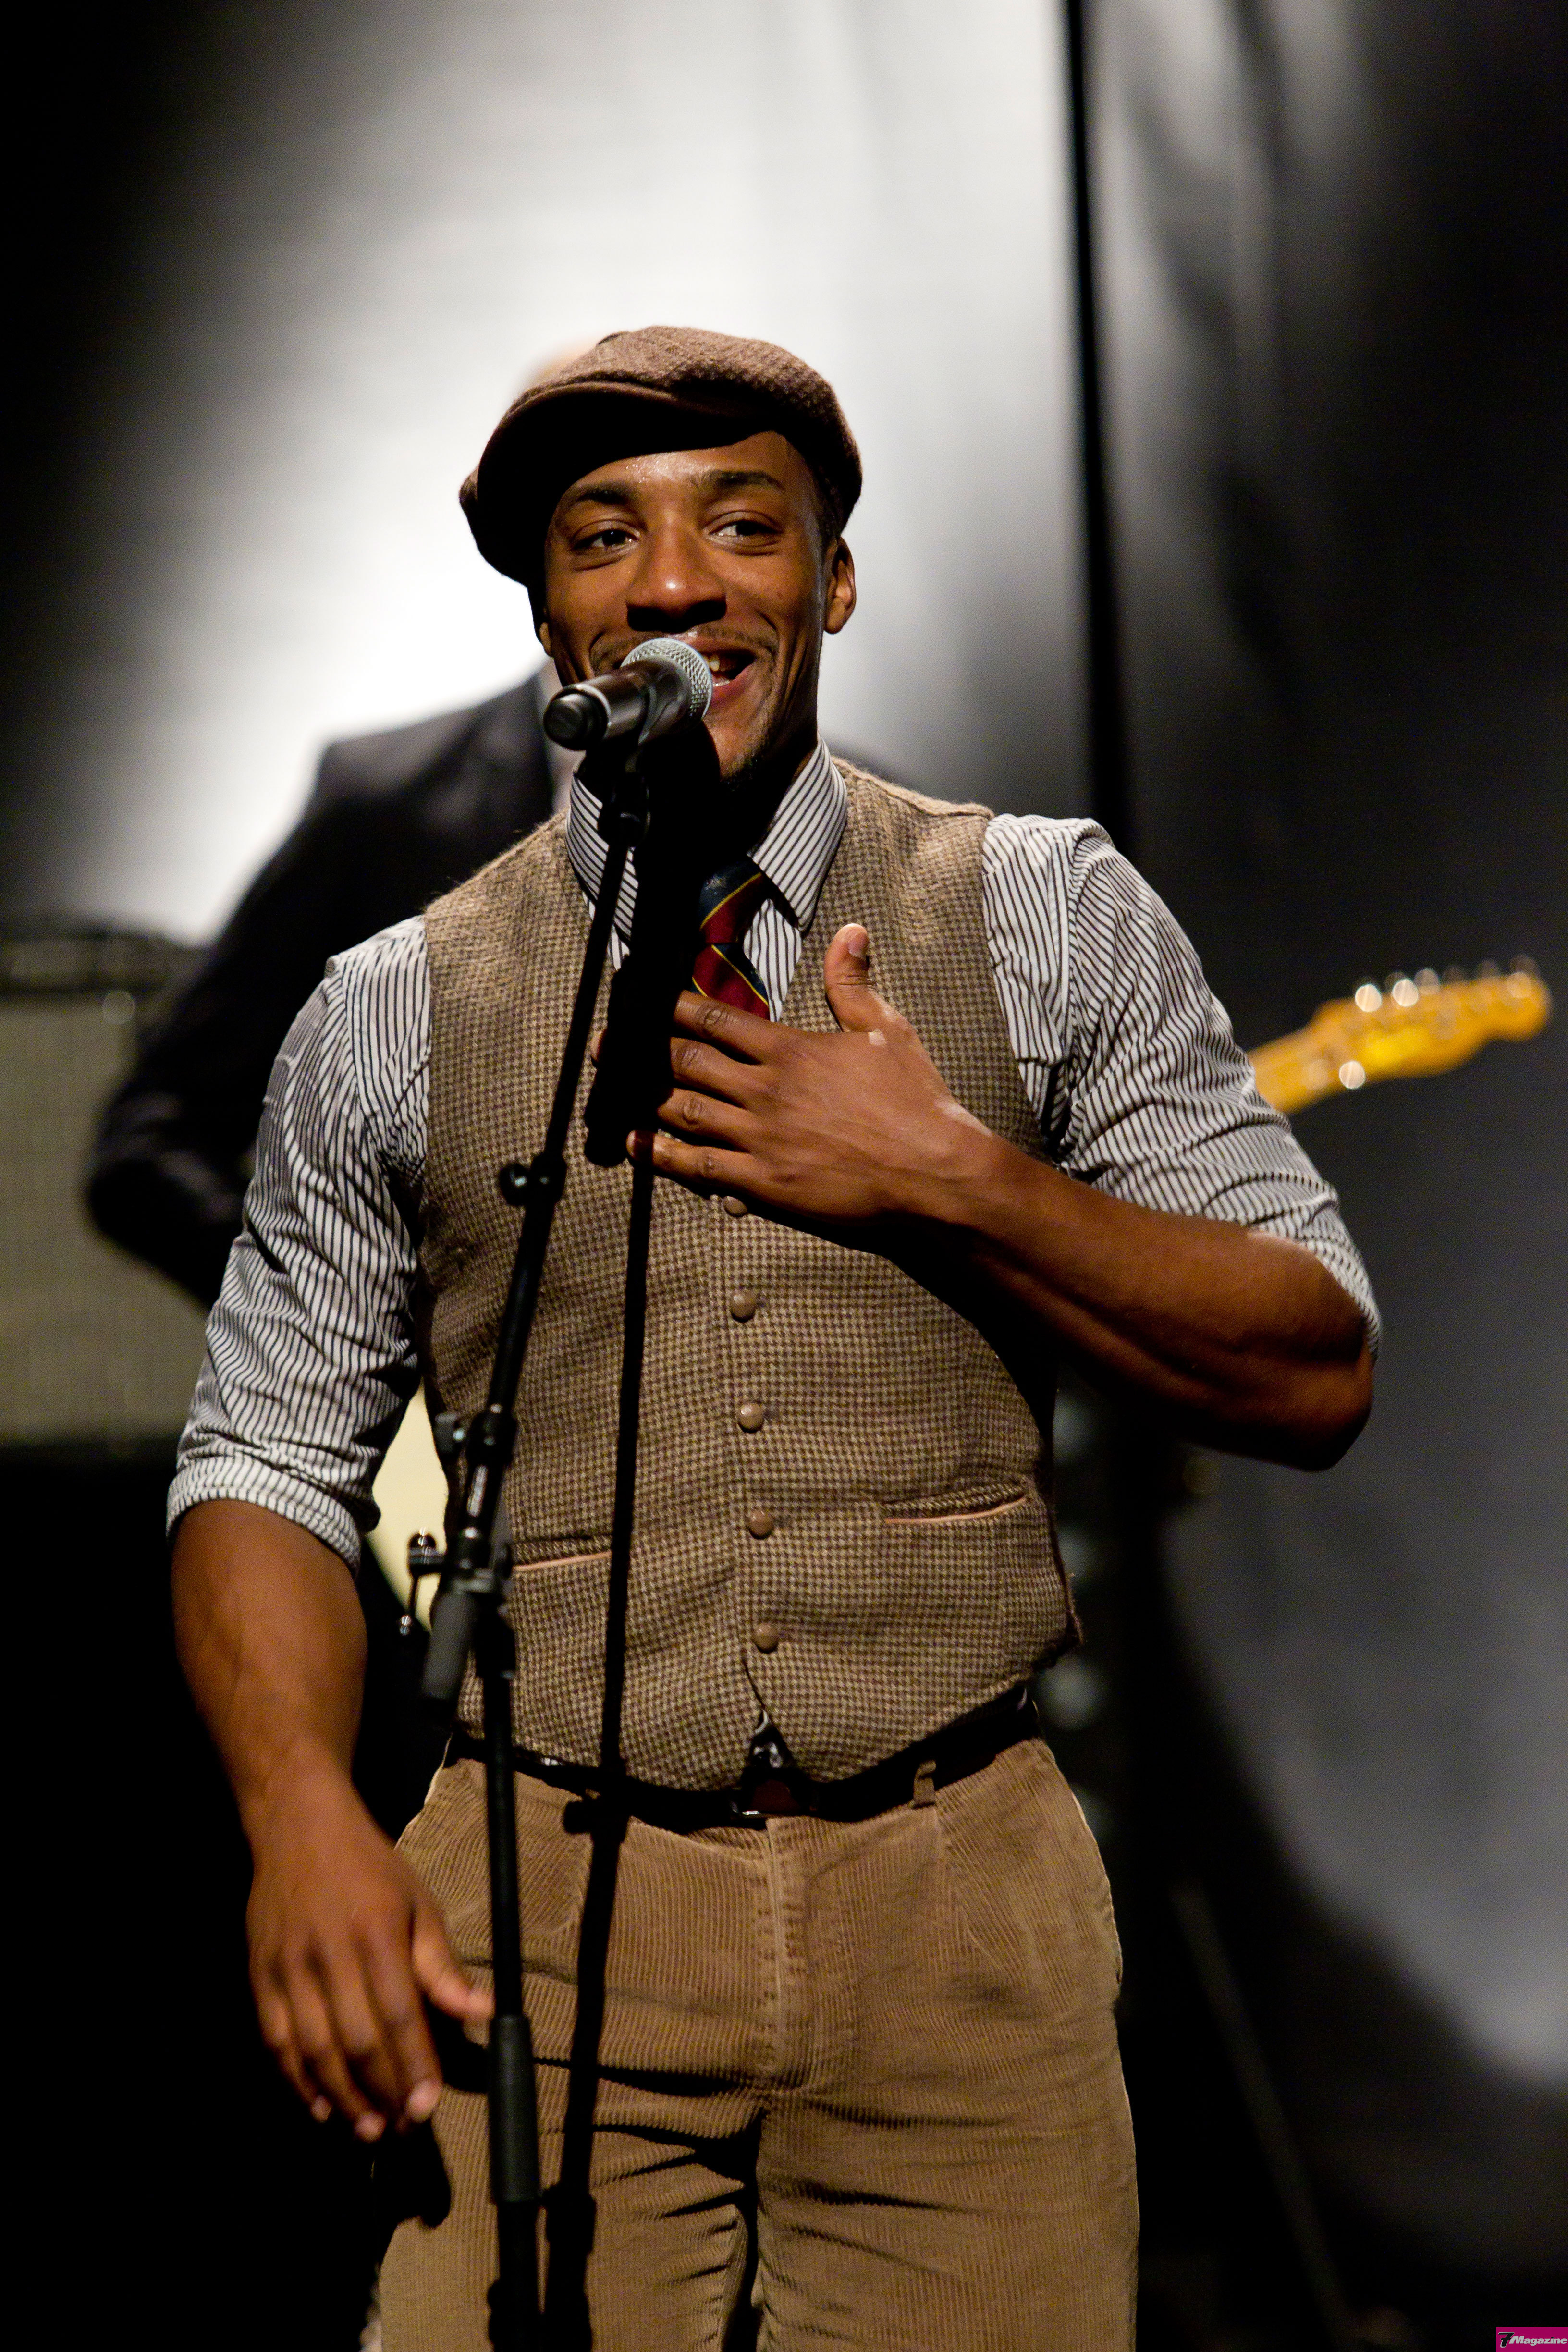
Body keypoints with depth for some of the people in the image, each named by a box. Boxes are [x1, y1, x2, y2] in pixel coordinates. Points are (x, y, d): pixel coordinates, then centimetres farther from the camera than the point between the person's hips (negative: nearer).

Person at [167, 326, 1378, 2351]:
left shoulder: (1052, 920, 6)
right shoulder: (390, 1018, 8)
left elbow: (1314, 1376, 4)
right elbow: (270, 1456, 8)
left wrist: (951, 1181, -8)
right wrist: (305, 1819, -10)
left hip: (957, 1915, 0)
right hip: (548, 1918, 0)